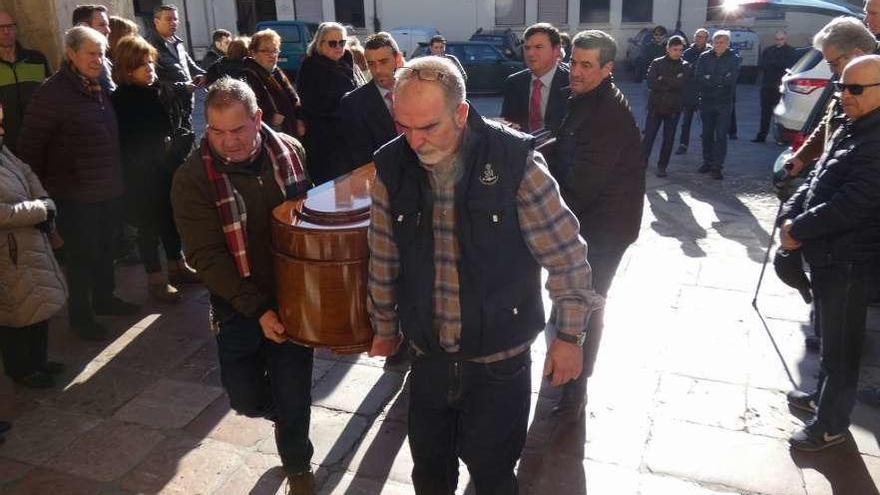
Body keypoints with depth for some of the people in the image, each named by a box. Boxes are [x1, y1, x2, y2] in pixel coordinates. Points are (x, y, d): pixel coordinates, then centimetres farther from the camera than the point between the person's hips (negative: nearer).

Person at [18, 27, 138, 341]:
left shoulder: (100, 89, 8)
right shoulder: (52, 93, -15)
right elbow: (30, 147, -13)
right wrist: (38, 192, -11)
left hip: (109, 191, 7)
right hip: (75, 196, -7)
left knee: (105, 249, 18)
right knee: (82, 255, 5)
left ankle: (104, 298, 37)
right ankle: (80, 314, 22)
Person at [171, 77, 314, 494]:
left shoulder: (290, 151, -6)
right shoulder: (193, 178, -14)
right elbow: (207, 256, -15)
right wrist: (257, 310, -20)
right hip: (239, 306, -1)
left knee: (294, 396, 6)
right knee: (246, 398, 8)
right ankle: (284, 414, 44)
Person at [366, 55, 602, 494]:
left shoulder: (515, 162, -19)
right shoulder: (392, 168, -7)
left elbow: (565, 254, -10)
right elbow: (384, 260, 5)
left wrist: (569, 335, -4)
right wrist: (385, 328, 15)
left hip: (500, 358, -3)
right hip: (428, 355, 4)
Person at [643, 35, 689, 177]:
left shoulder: (685, 66, 4)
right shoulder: (657, 63, 1)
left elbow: (682, 84, -13)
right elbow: (651, 83, -12)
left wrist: (663, 80, -14)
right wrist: (672, 83, -14)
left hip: (673, 108, 1)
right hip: (655, 106, -1)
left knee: (668, 139, 7)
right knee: (648, 136, -1)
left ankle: (662, 166, 17)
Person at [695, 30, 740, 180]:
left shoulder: (734, 59, 0)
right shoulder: (704, 57, 5)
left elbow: (731, 79, -13)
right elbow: (698, 76, -9)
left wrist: (710, 79, -12)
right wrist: (720, 80, -15)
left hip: (724, 102, -3)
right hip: (706, 100, 3)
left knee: (721, 135, -4)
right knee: (707, 134, 11)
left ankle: (717, 166, -2)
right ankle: (707, 162, 22)